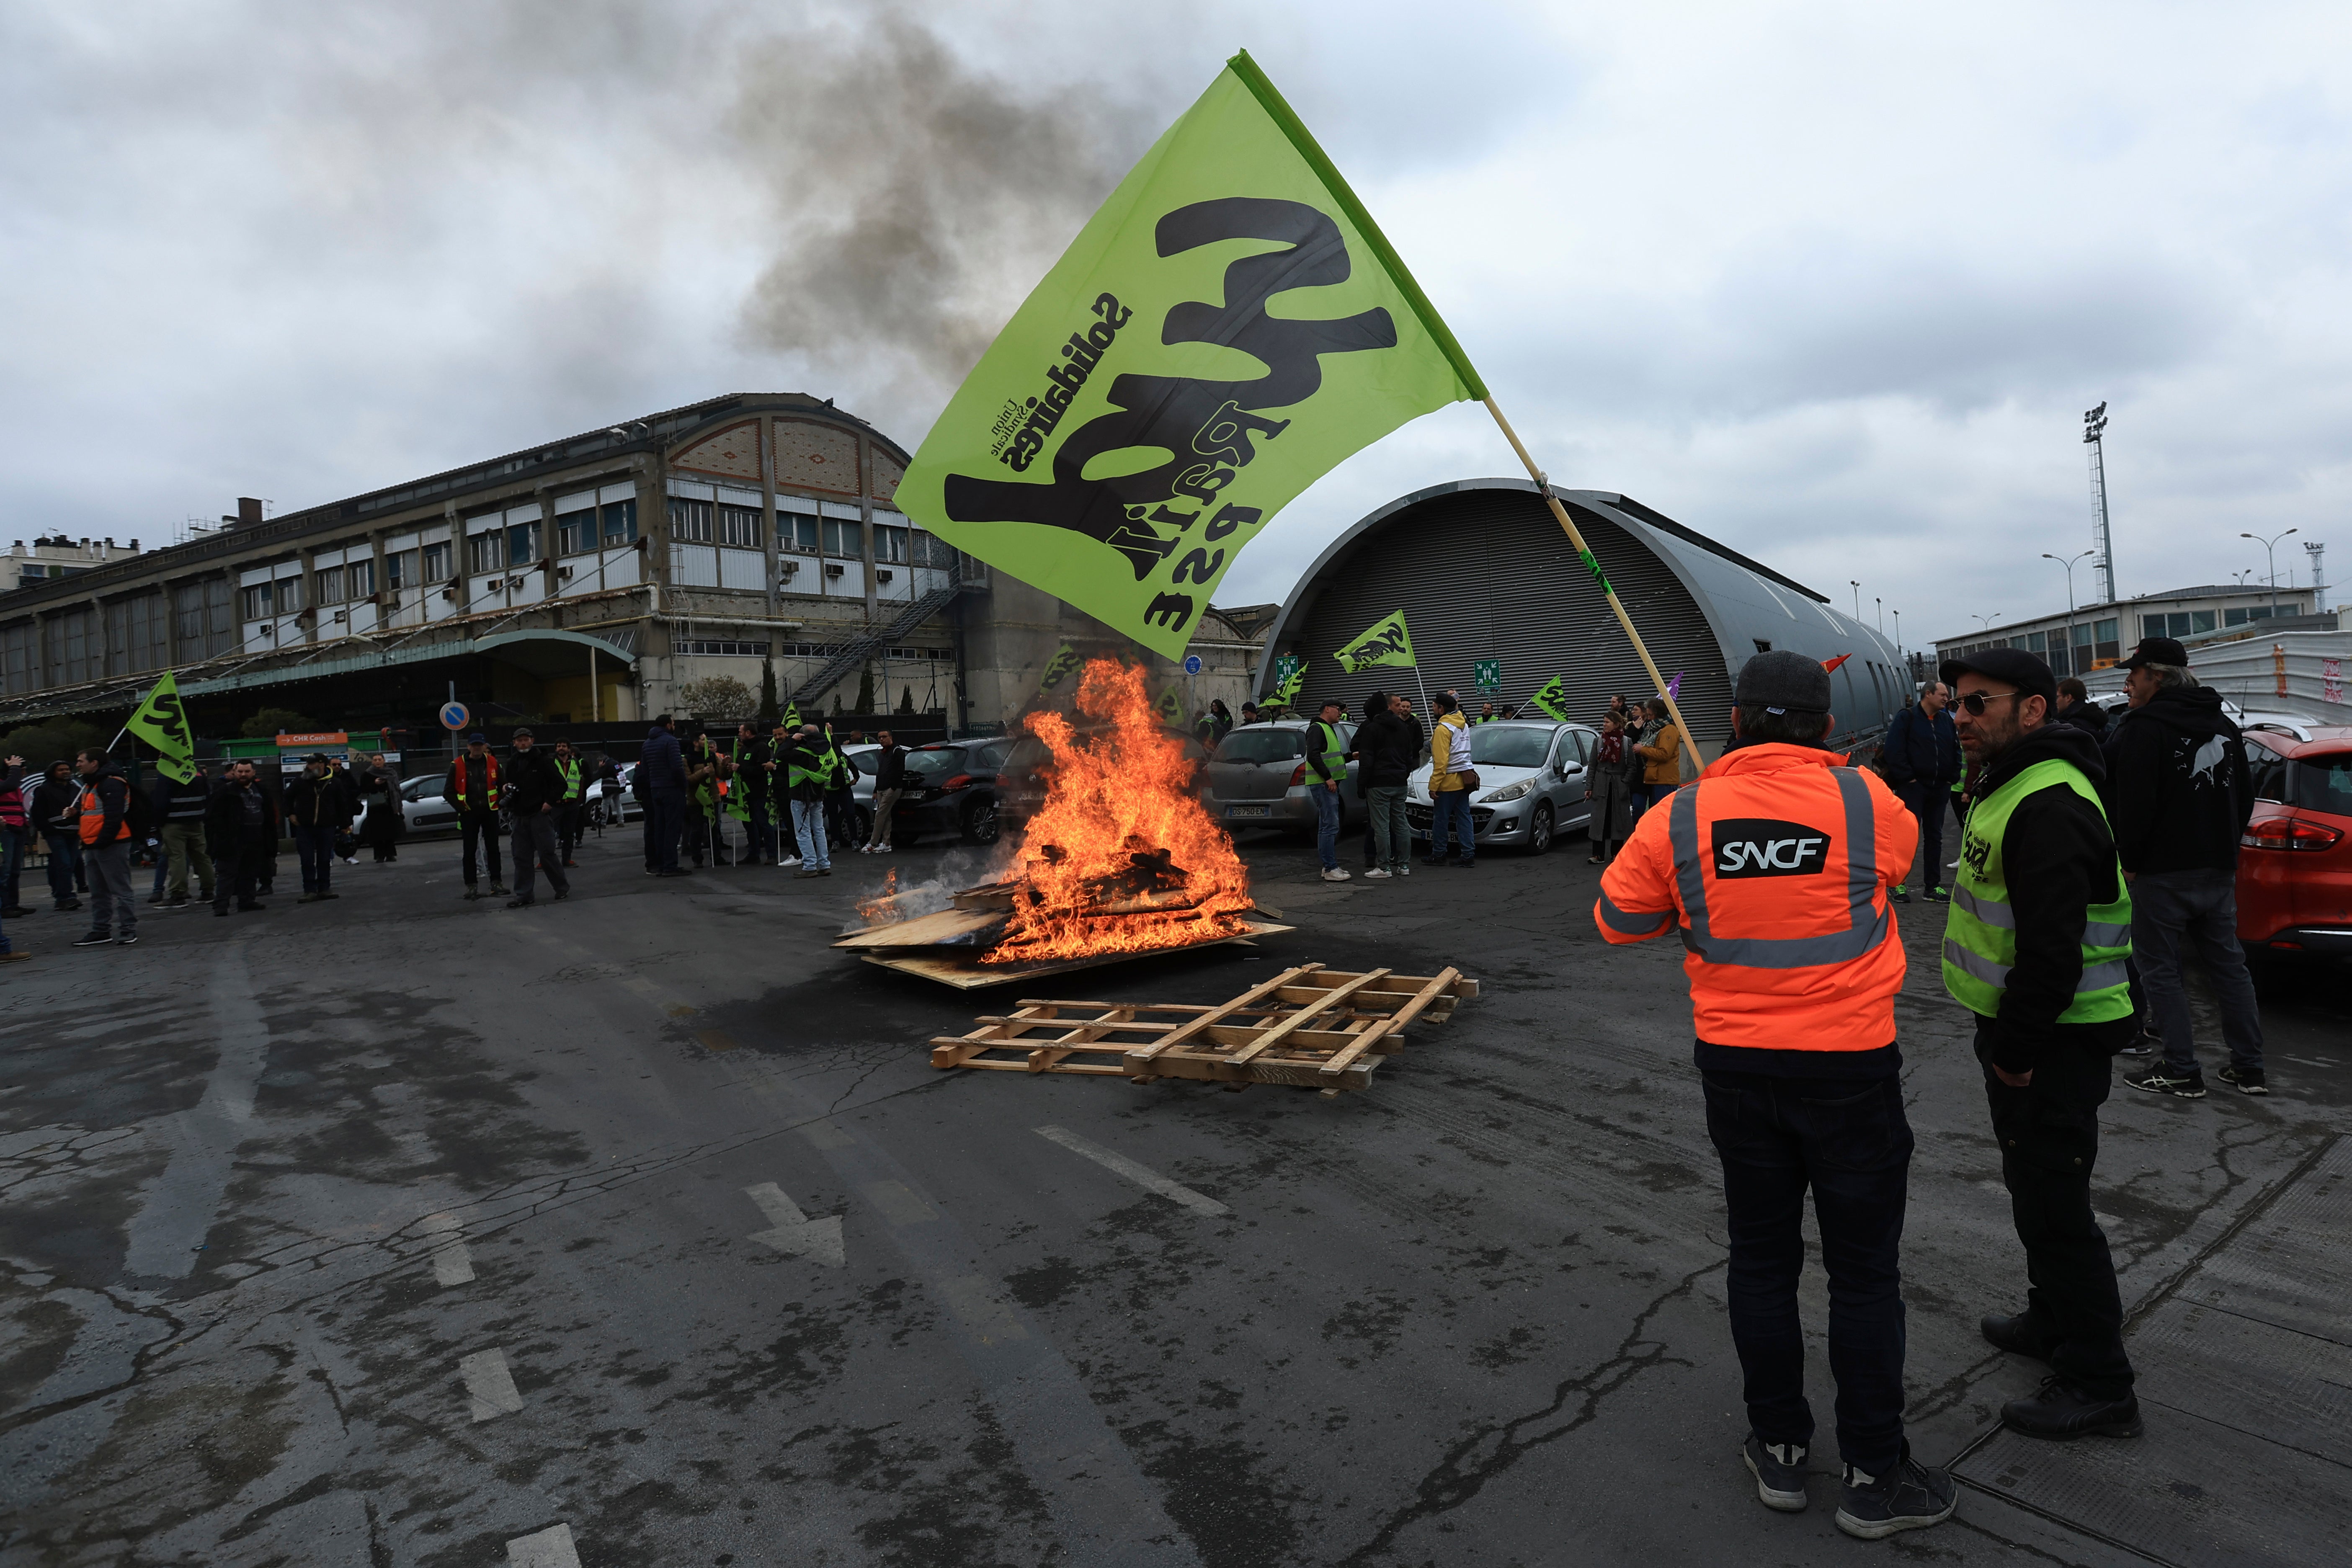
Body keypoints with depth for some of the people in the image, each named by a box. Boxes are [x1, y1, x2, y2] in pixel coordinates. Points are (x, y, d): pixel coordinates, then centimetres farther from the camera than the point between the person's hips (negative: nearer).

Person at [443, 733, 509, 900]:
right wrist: (461, 808, -6)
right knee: (470, 851, 3)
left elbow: (502, 785, 12)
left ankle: (496, 883, 11)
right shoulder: (458, 765, -3)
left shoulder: (493, 763, 3)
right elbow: (448, 792, -1)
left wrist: (498, 803, 2)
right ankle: (471, 886, 8)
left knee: (493, 848, 6)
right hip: (469, 814, -2)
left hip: (489, 812, 2)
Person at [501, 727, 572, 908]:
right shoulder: (512, 763, 12)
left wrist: (551, 802, -13)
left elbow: (560, 783, -4)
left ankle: (562, 887, 8)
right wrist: (507, 789, 4)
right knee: (522, 857, 6)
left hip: (540, 814, -6)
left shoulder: (543, 761, -5)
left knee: (547, 853, -7)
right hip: (520, 817, 6)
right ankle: (523, 895, 9)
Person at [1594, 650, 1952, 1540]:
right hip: (1850, 1066, -1)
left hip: (1734, 1066, 2)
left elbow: (1616, 920, 4)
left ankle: (1779, 1450, 30)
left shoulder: (1679, 819, -8)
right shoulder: (1867, 804, -10)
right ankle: (1874, 1475, 23)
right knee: (1864, 1273, 11)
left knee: (1761, 1260, 16)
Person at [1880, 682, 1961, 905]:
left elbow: (1956, 751, 17)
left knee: (1934, 836, 10)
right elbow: (1894, 751, -13)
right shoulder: (1906, 718, -7)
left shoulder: (1947, 720, 12)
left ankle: (1933, 886, 16)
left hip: (1939, 788, 6)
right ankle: (1899, 883, 7)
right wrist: (1907, 778, -16)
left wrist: (1952, 778, 6)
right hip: (1912, 787, -6)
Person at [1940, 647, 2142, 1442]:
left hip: (2053, 1043, -11)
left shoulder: (2048, 808, -24)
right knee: (2034, 1186, 23)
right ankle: (2053, 1323, 41)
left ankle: (2100, 1386, 11)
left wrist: (2016, 1048, -19)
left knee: (2053, 1203, -2)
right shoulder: (2012, 788, 12)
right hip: (2024, 1030, 11)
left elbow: (2052, 951, -28)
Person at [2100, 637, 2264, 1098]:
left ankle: (2181, 1072, 3)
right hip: (2220, 869, 8)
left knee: (2161, 970, 0)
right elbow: (2245, 797, 20)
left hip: (2163, 872, -8)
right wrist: (2223, 845, 23)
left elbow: (2133, 805, -19)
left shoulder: (2142, 728, -15)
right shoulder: (2223, 724, 14)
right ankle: (2249, 1069, 20)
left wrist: (2130, 861, -8)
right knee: (2228, 964, 14)